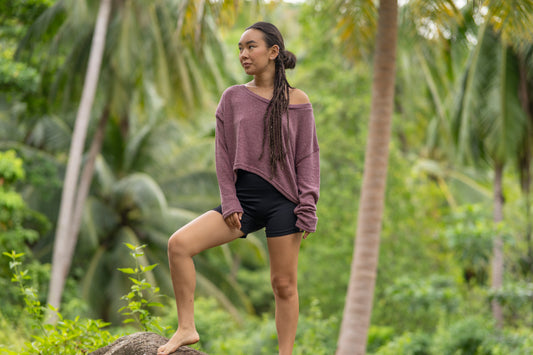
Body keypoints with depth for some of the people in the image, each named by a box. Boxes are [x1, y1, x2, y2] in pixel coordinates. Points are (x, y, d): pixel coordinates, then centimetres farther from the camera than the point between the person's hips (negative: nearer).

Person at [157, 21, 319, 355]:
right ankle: (187, 328, -5)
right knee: (179, 244, -15)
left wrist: (307, 209, -4)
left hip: (282, 201, -2)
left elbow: (307, 158, 3)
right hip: (243, 199, 2)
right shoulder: (233, 98, 8)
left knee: (284, 285, 1)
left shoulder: (297, 102, 3)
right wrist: (230, 203, -1)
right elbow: (223, 155, 8)